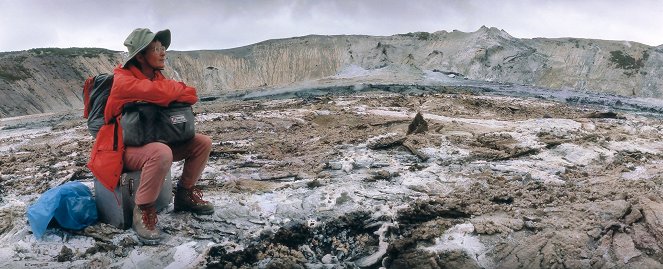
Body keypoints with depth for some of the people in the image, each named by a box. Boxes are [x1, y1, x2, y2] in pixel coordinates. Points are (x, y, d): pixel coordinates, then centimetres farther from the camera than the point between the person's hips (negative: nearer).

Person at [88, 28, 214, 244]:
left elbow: (187, 96, 2)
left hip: (153, 142, 8)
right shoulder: (123, 80, -19)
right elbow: (159, 92, -35)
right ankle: (143, 211, -19)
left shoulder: (157, 77, 5)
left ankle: (185, 194, 14)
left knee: (202, 142, -2)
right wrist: (182, 91, -16)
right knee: (162, 153, -39)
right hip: (124, 149, -8)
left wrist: (182, 92, -20)